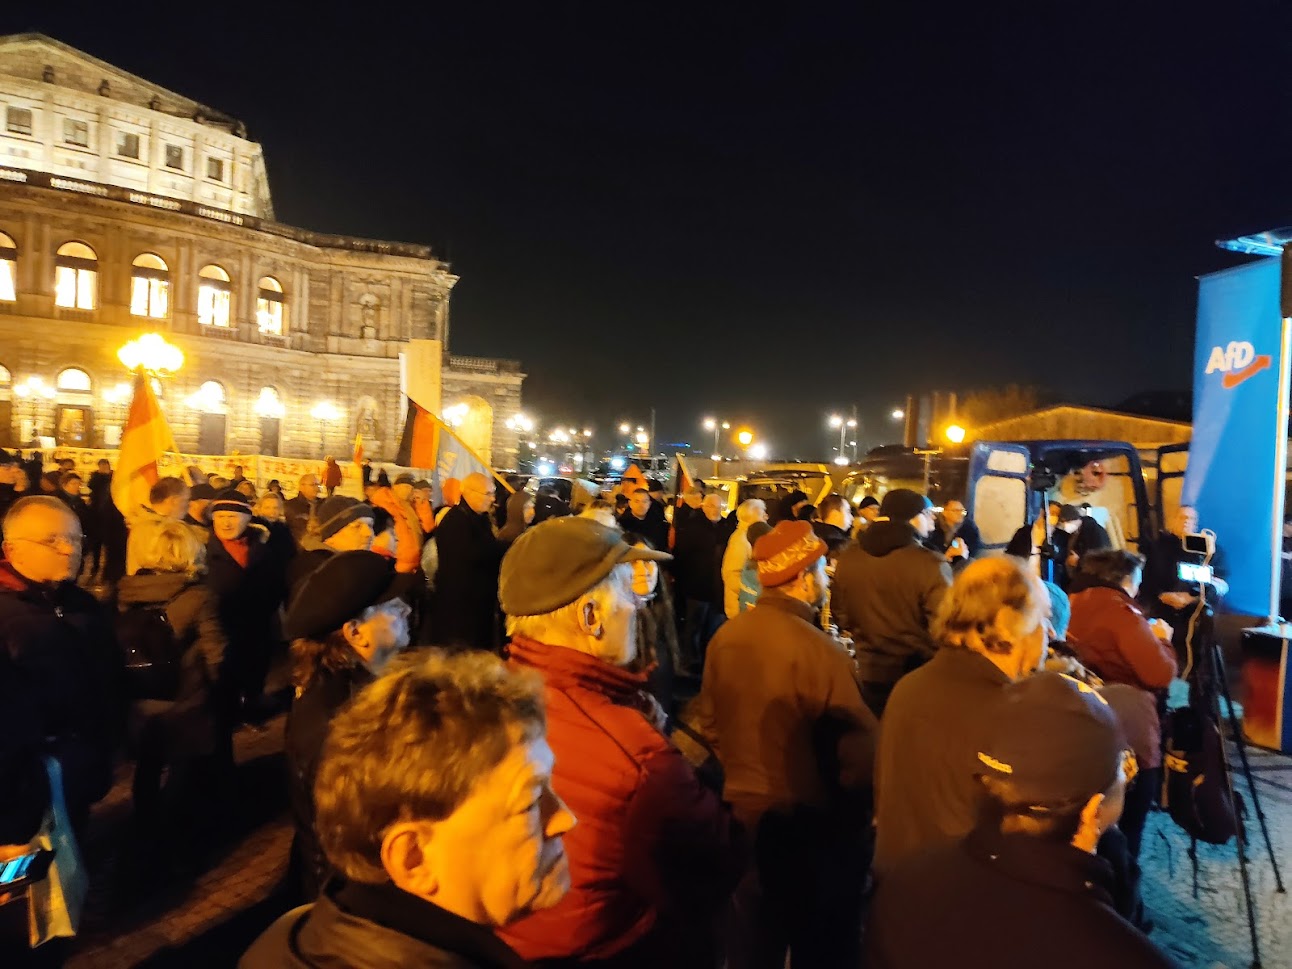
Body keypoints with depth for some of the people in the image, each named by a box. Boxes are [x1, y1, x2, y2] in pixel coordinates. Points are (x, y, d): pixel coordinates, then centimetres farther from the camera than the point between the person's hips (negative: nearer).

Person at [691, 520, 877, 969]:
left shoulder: (725, 636, -8)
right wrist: (858, 813, -1)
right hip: (809, 822, -5)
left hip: (742, 811, 5)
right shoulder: (818, 649, -25)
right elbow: (857, 748, -20)